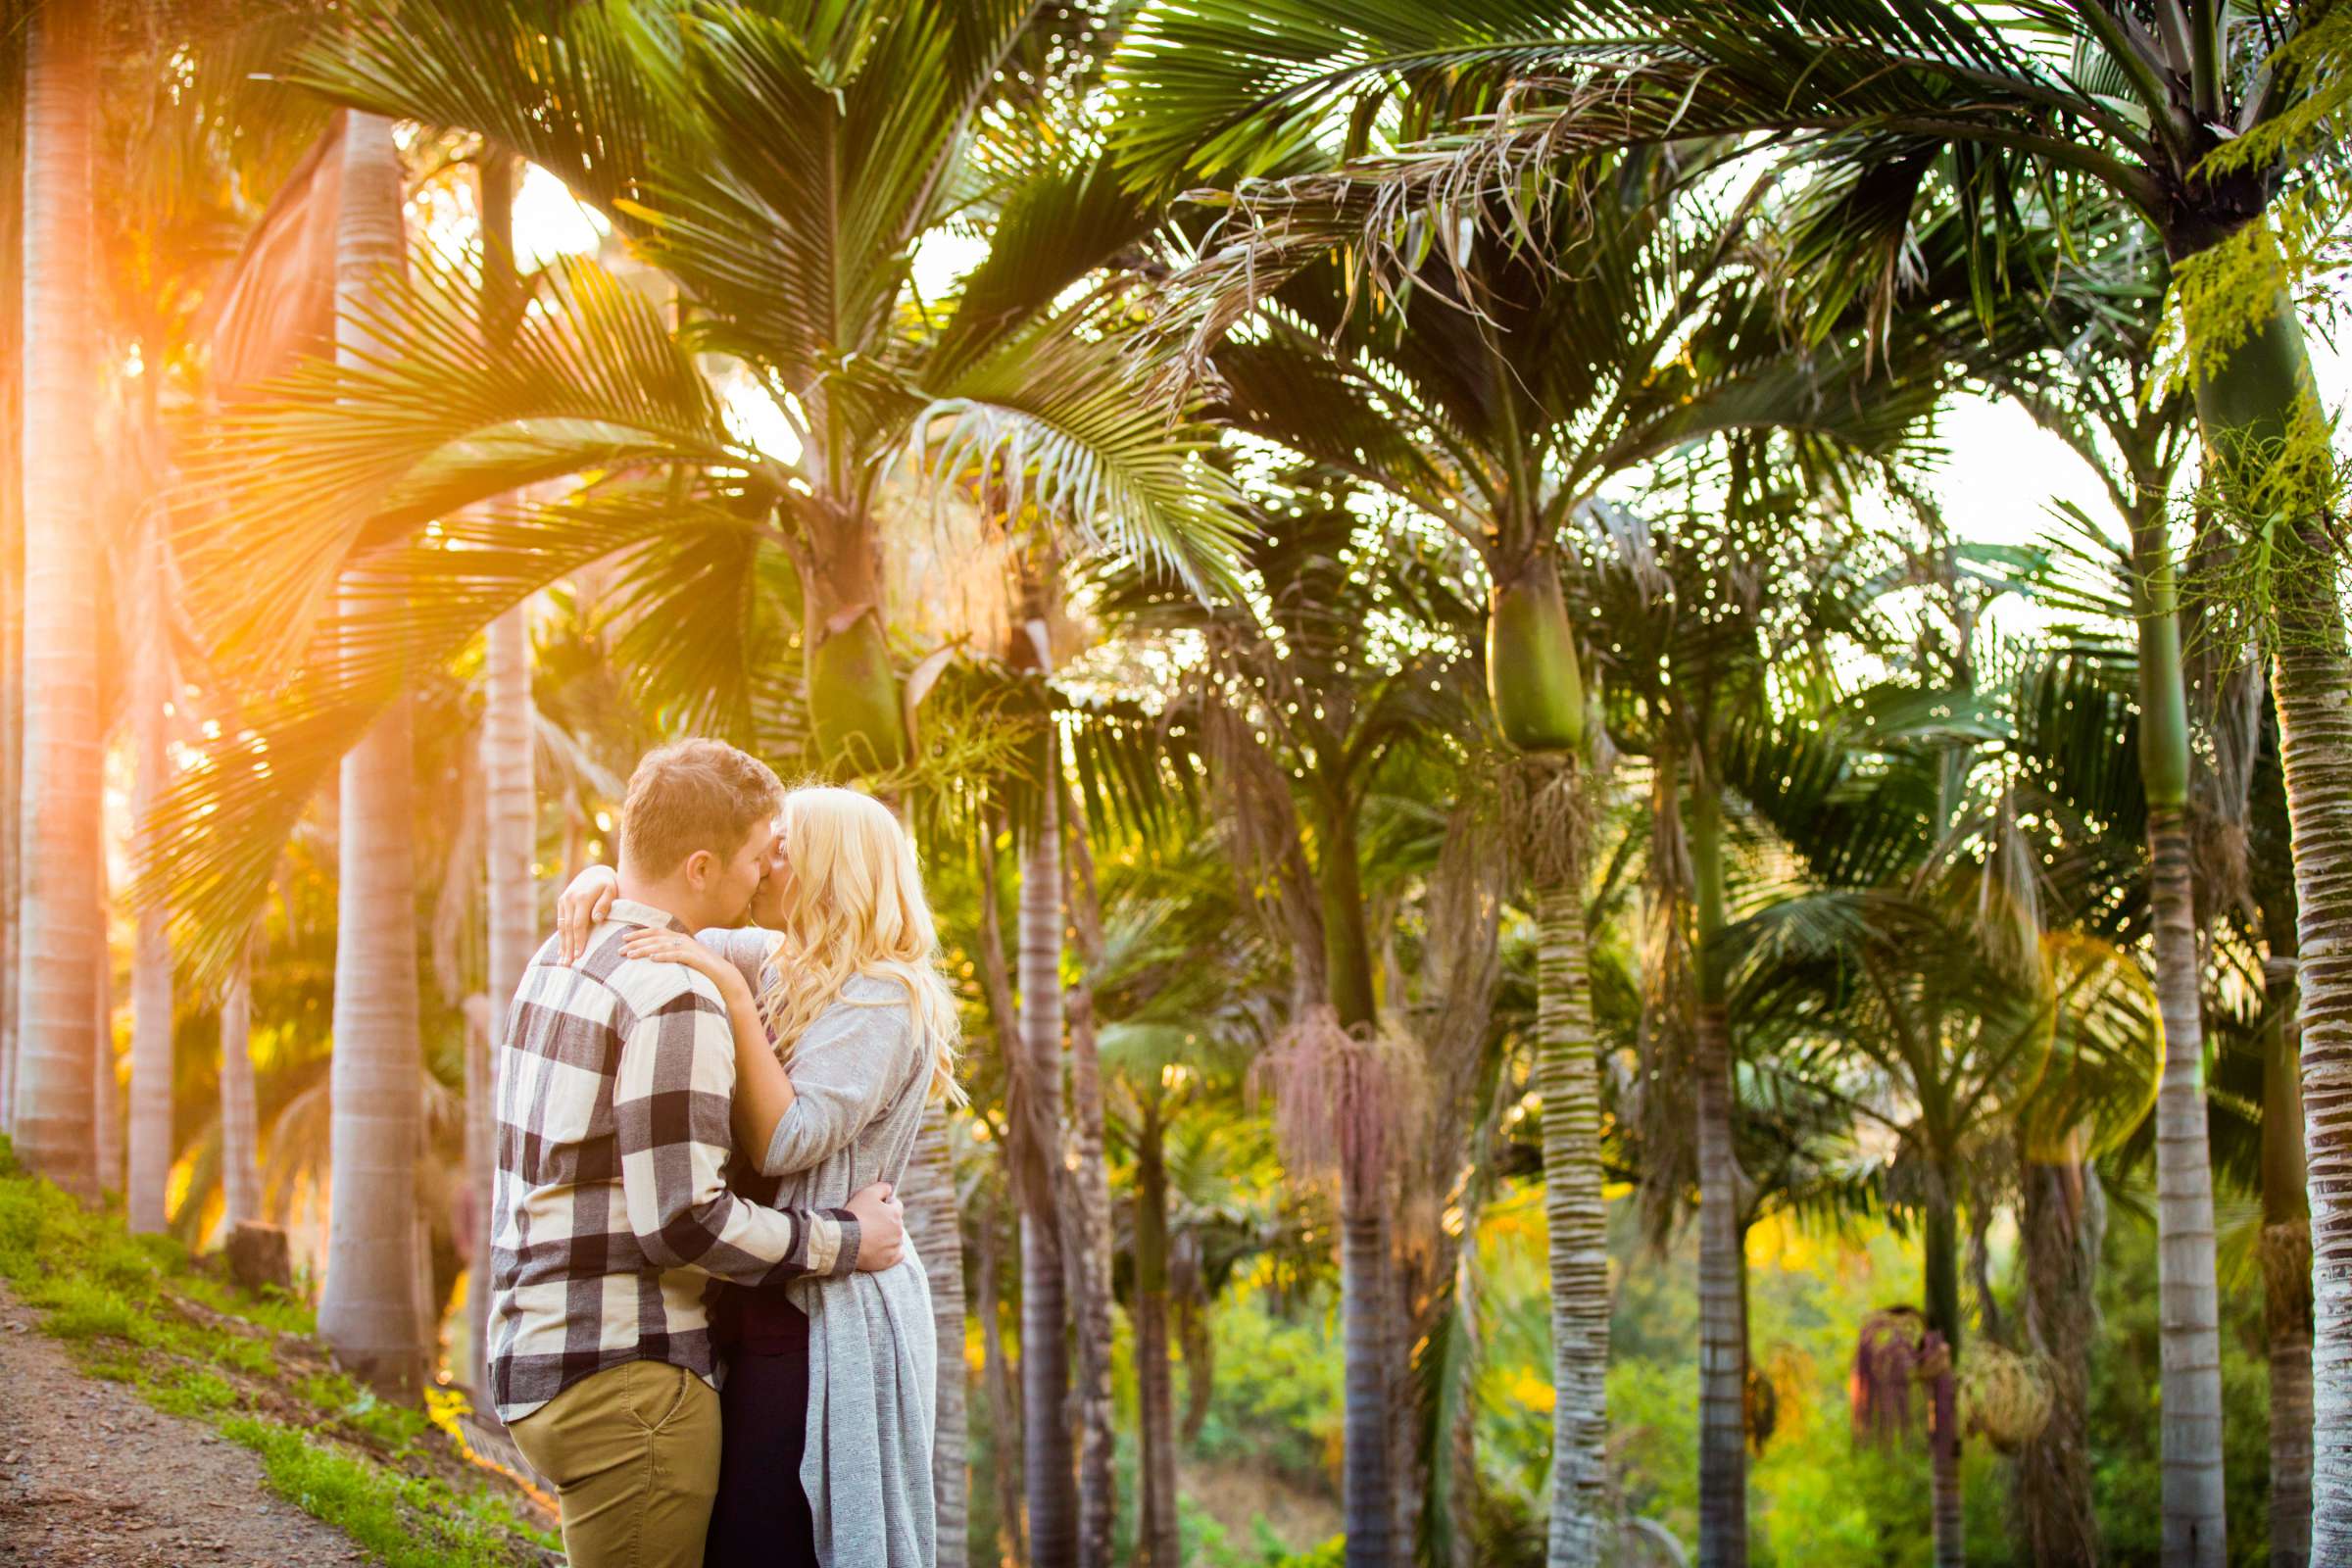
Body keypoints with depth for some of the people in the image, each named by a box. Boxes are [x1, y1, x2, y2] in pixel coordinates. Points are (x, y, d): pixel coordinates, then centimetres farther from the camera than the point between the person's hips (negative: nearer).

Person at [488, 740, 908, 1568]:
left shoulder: (559, 961, 11)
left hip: (535, 1354, 9)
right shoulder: (672, 999, -18)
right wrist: (844, 1241, -10)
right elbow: (683, 1219, -21)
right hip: (624, 1376, -9)